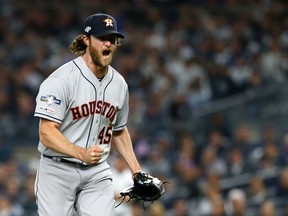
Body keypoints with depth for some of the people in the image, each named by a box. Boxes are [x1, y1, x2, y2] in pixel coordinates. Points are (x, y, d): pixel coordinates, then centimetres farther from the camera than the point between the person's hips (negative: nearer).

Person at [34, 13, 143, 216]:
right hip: (58, 171, -4)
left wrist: (137, 171, 13)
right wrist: (81, 153, -32)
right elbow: (47, 132, -18)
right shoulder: (61, 79, -13)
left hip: (98, 173, 5)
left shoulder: (119, 83, 8)